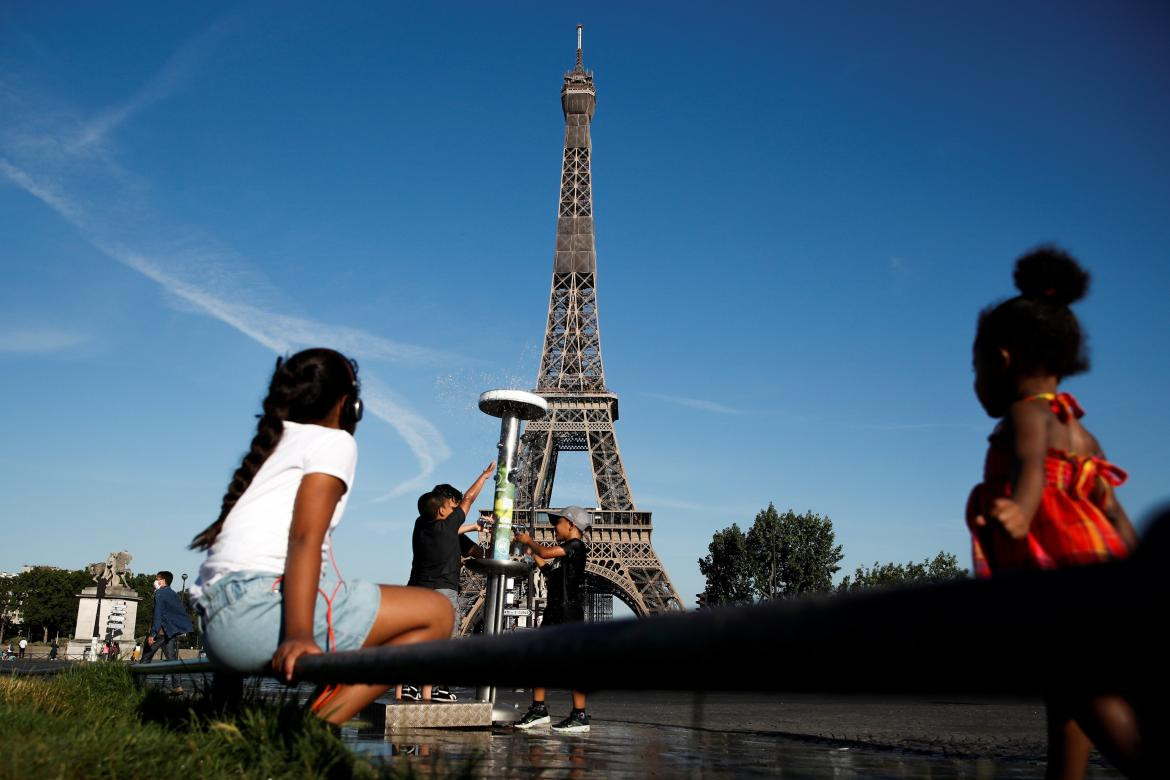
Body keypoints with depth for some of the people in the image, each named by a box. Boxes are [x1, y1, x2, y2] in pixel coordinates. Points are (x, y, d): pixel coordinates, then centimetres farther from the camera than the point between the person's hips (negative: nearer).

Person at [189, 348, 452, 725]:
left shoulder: (272, 446, 27)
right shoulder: (334, 441, 3)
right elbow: (305, 537, -13)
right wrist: (298, 634, -25)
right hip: (259, 605, -9)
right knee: (435, 613, -6)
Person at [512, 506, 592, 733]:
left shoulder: (577, 546, -8)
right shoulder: (564, 552, 21)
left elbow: (546, 552, -19)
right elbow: (549, 571, 27)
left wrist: (529, 541, -1)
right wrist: (530, 550, 24)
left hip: (569, 614, -10)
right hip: (554, 612, 10)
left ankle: (580, 716, -5)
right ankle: (539, 709, 14)